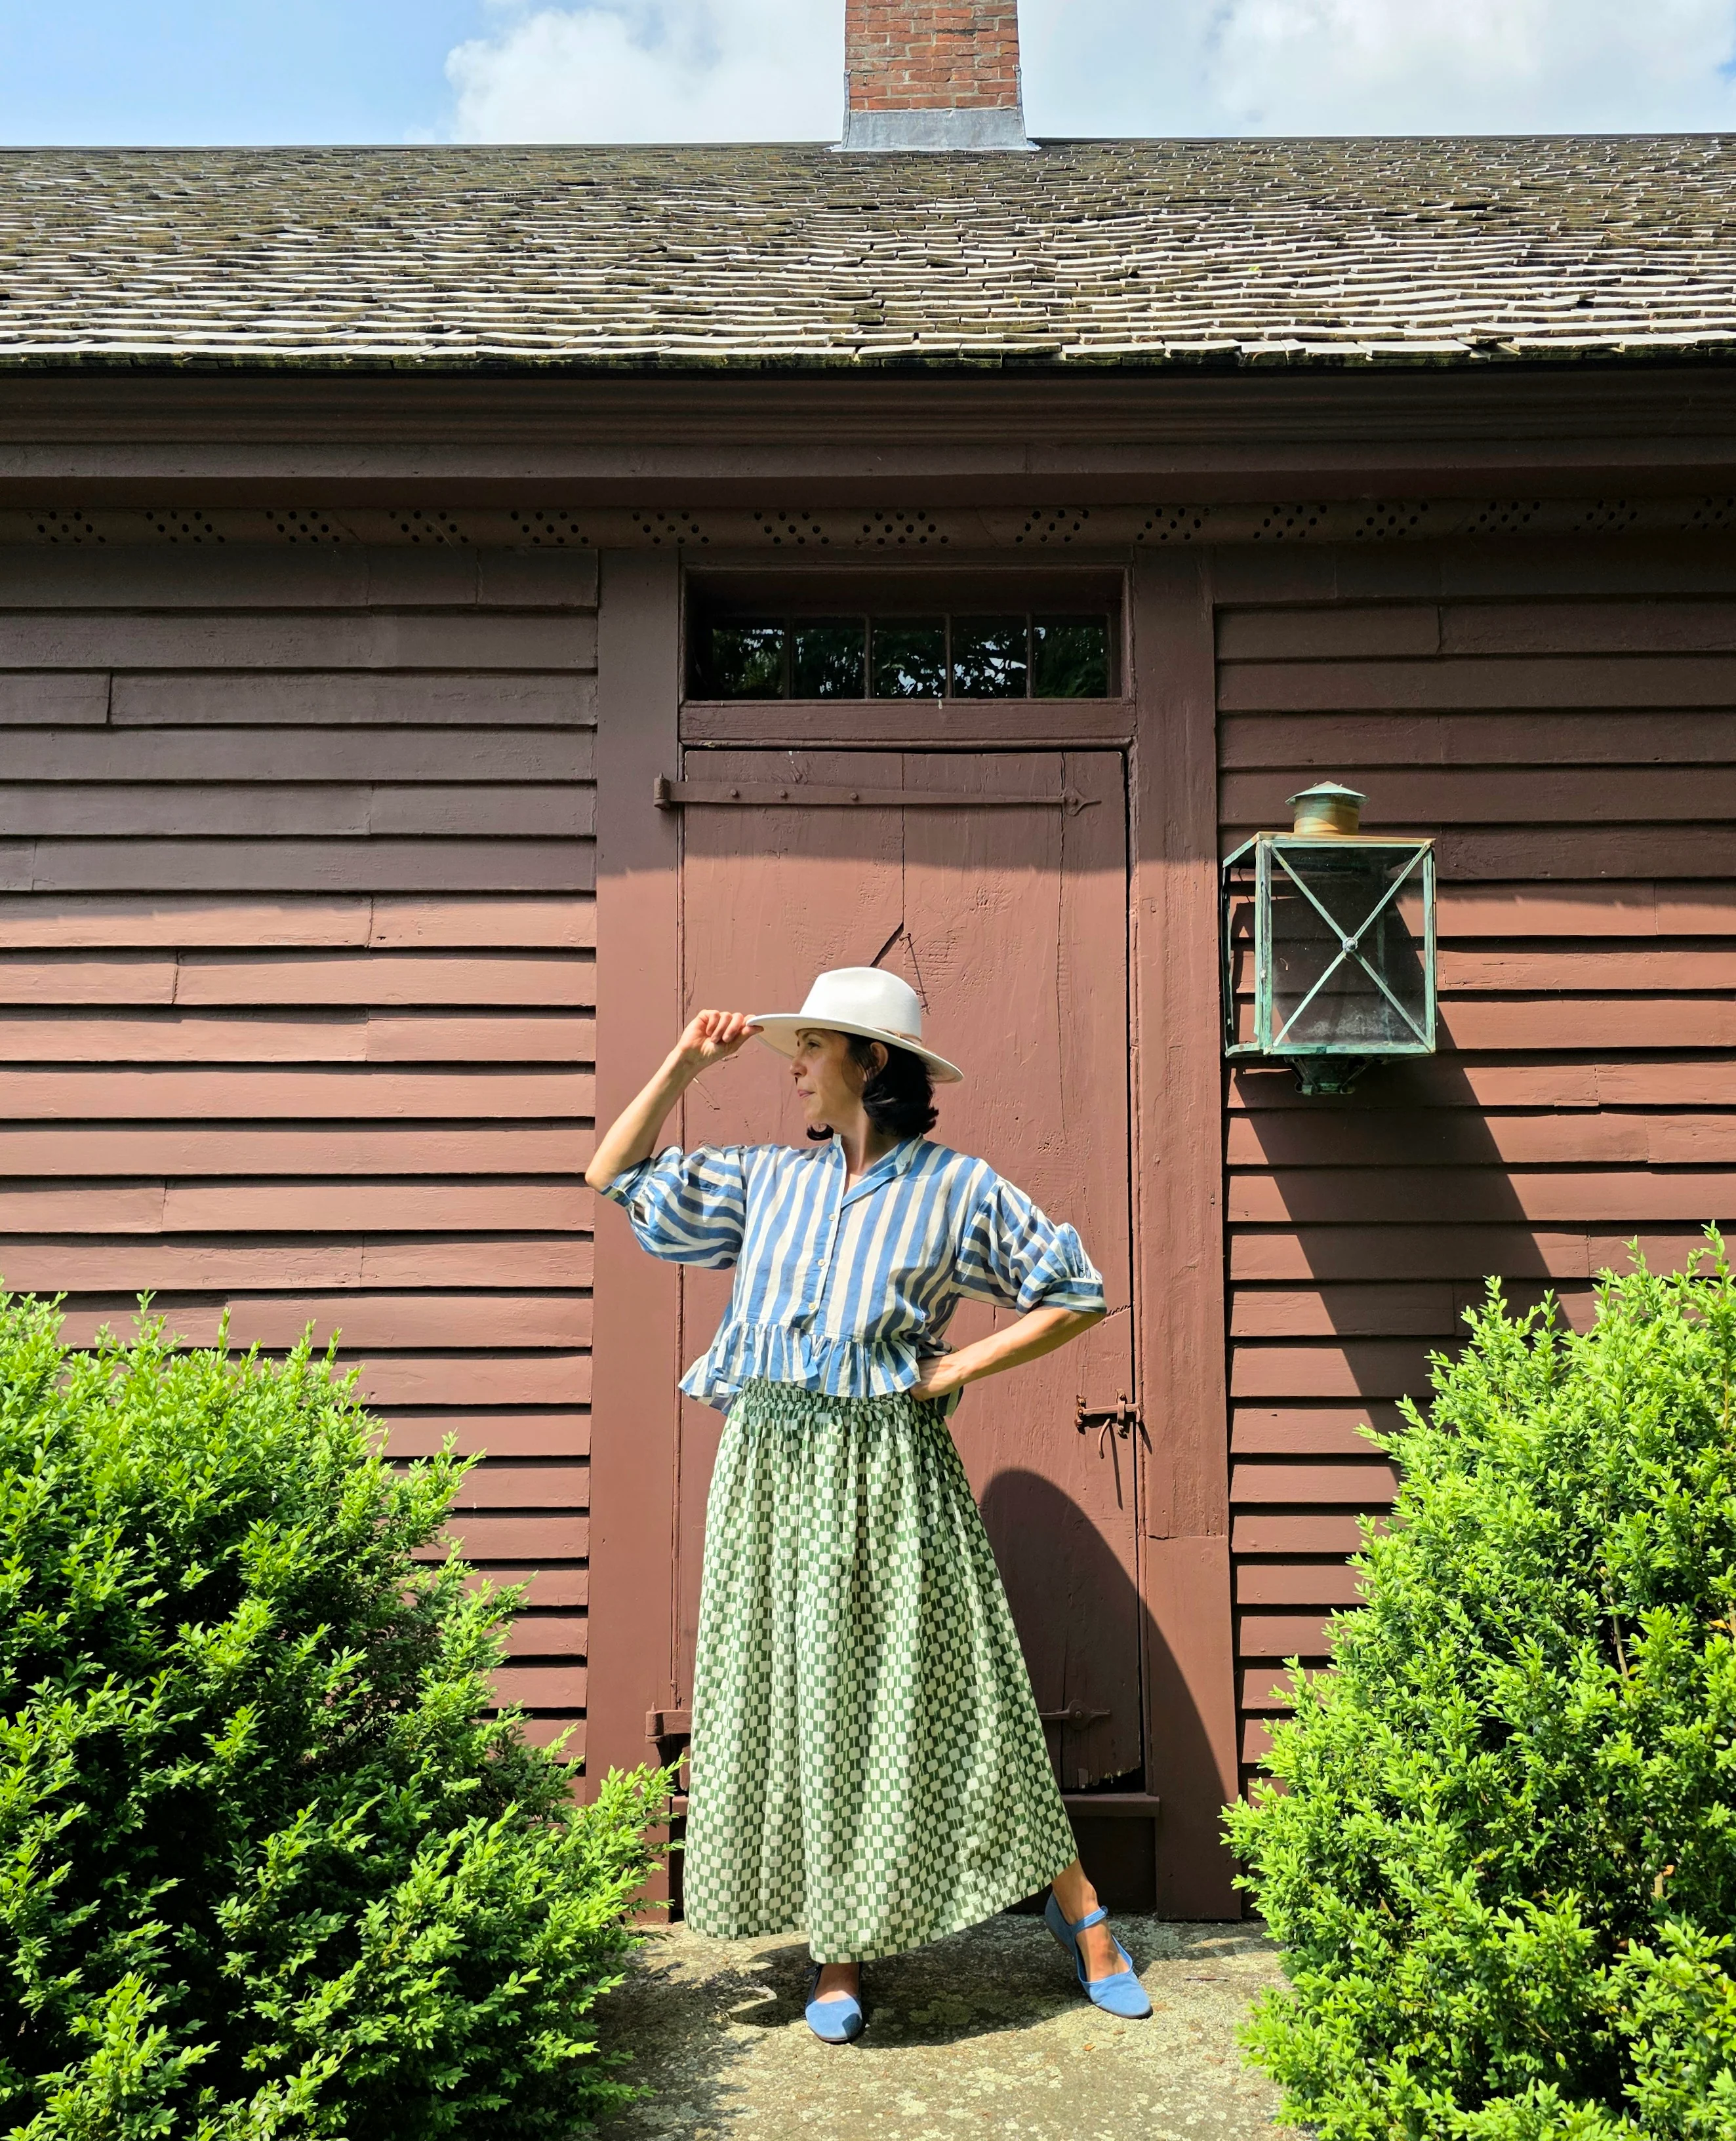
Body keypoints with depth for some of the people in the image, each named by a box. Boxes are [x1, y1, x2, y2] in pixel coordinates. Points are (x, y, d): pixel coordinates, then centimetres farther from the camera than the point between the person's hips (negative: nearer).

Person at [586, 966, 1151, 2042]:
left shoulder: (956, 1186, -1)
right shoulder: (769, 1179, 11)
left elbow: (1079, 1294, 1)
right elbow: (617, 1176, 17)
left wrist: (956, 1369, -5)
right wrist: (685, 1064, 9)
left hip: (889, 1470, -4)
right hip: (771, 1467, 4)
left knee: (933, 1691, 1)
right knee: (797, 1698, 7)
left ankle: (1079, 1910, 20)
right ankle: (839, 1949, 21)